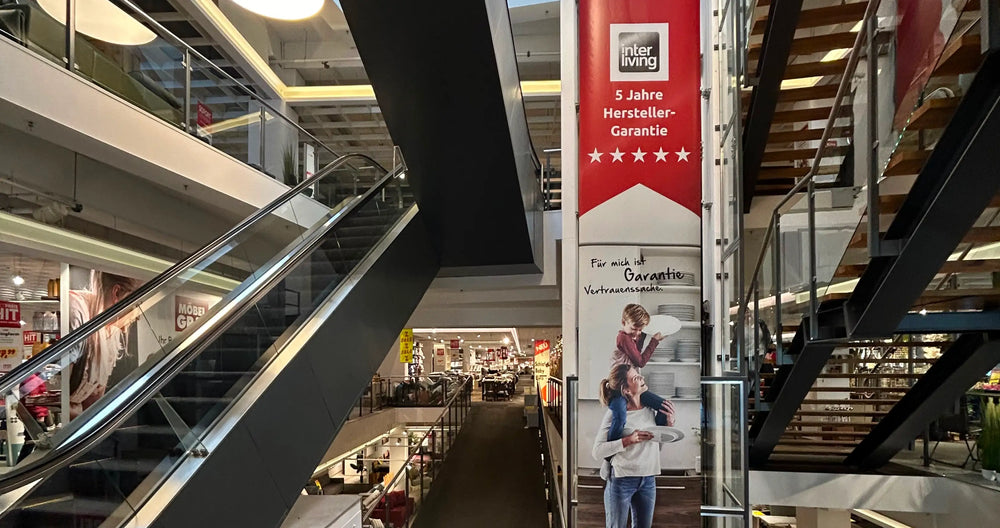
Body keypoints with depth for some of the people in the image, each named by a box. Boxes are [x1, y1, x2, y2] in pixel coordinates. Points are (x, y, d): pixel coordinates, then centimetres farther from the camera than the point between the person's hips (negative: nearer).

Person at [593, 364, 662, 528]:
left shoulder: (650, 409, 2)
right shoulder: (615, 414, -14)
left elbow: (658, 445, 14)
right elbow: (597, 451, -19)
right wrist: (628, 440, -25)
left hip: (648, 479, 5)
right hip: (621, 479, -5)